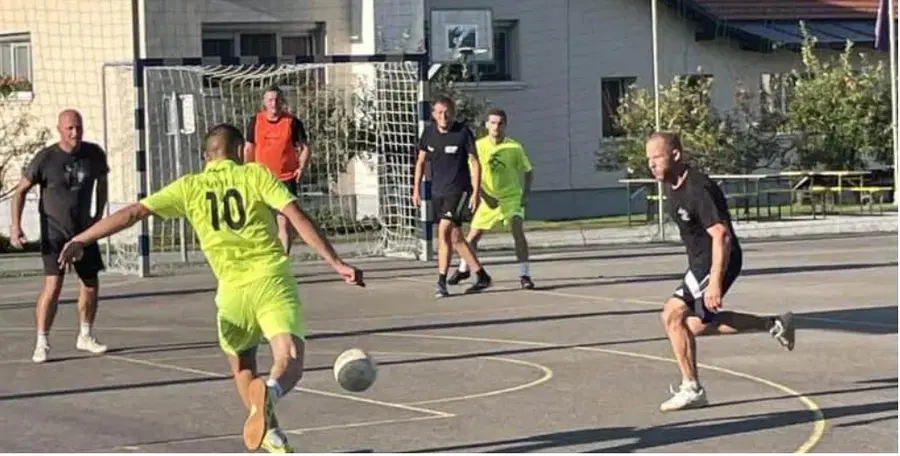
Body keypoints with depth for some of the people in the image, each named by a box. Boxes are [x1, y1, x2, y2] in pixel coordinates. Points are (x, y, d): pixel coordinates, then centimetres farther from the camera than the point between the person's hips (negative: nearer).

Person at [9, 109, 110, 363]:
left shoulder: (94, 154, -4)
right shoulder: (45, 159, -15)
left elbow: (102, 180, 17)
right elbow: (21, 191, -6)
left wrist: (99, 213, 13)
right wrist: (15, 226, -16)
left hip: (83, 230, 5)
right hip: (54, 232, -5)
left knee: (91, 284, 10)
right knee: (53, 284, -17)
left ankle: (85, 336, 29)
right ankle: (42, 344, -11)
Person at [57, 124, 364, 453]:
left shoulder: (190, 187, 10)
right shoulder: (256, 174, 6)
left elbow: (133, 213, 6)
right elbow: (296, 217, -2)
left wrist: (80, 240, 10)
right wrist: (337, 263, -2)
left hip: (233, 289, 2)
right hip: (272, 277, -2)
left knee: (242, 367, 24)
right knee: (289, 365, -7)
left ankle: (272, 437, 18)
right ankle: (269, 392, -39)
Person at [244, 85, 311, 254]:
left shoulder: (292, 122, -1)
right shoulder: (256, 122, 5)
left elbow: (304, 147, 4)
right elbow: (248, 148, 13)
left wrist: (302, 166, -11)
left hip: (287, 178, -2)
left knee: (284, 221, -6)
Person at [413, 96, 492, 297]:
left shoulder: (463, 132, -9)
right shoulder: (429, 132, 3)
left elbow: (474, 163, -6)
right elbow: (421, 161, 14)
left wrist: (476, 192, -11)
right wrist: (416, 189, 10)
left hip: (459, 190, -6)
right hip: (438, 191, 6)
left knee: (444, 230, -18)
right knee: (455, 237, 8)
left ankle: (441, 282, -13)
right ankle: (482, 277, 18)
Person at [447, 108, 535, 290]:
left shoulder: (515, 147, -9)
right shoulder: (479, 146, -8)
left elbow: (527, 171, 4)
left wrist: (526, 193, -9)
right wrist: (485, 196, -18)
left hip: (512, 197, -2)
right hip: (489, 199, 2)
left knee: (518, 231, -23)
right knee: (473, 235, 8)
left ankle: (524, 275, -20)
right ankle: (463, 269, 34)